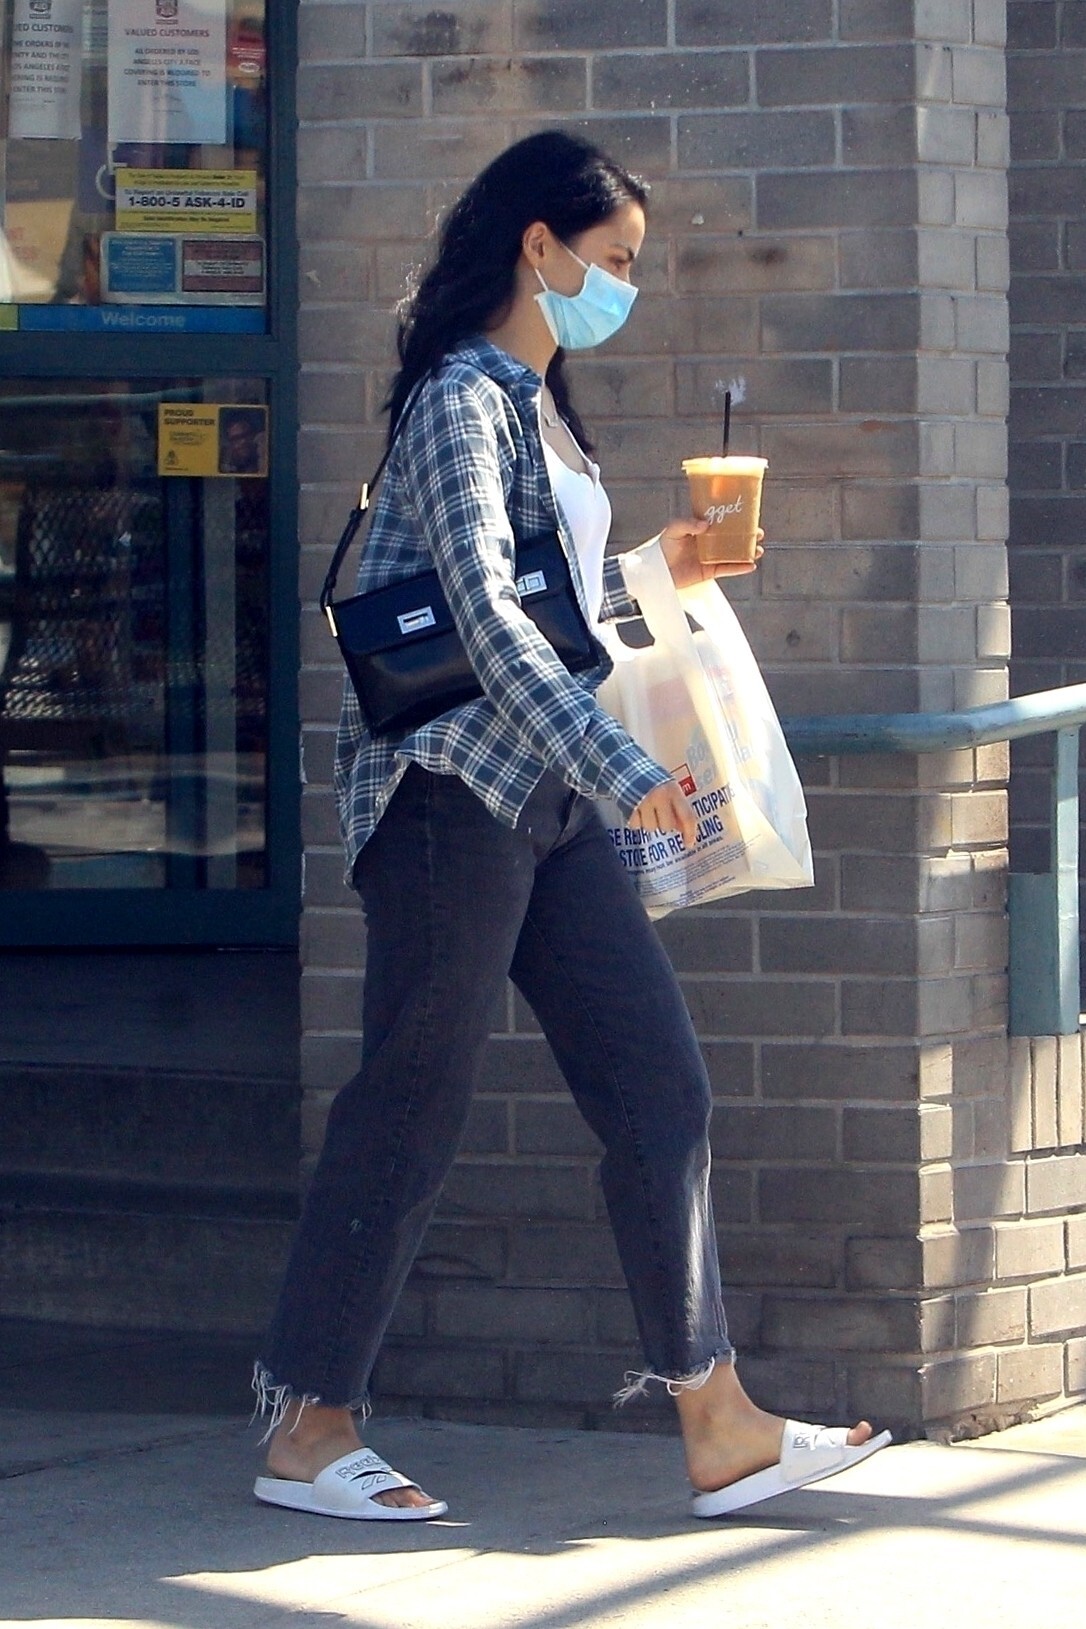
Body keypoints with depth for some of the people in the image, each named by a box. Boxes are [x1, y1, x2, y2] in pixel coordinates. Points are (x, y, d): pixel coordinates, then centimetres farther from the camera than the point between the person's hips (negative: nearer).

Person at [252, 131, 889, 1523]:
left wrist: (653, 574, 15)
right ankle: (307, 1433, 5)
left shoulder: (538, 404, 17)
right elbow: (484, 615, -22)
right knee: (413, 1106, -4)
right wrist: (623, 767, -29)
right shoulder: (462, 401, -12)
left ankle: (719, 1429, 4)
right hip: (448, 788, -9)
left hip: (543, 803, 9)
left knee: (662, 1090, 3)